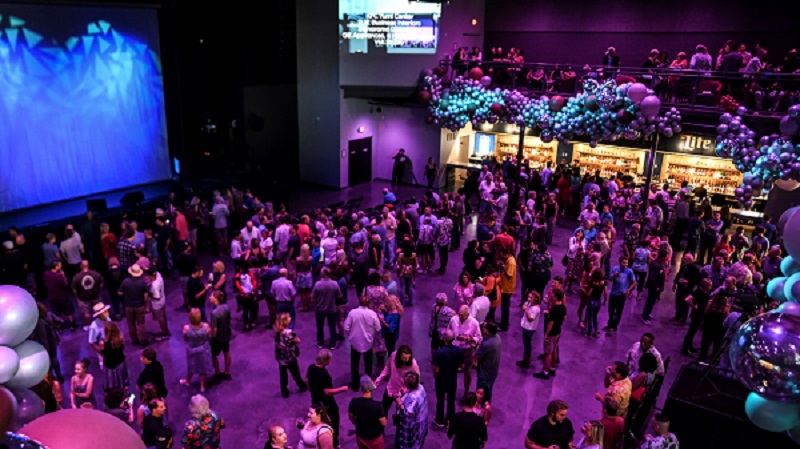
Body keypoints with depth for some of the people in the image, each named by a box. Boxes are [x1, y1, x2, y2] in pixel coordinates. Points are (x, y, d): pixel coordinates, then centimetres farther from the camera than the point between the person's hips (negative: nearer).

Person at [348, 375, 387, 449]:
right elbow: (384, 423, -21)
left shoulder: (354, 402, -20)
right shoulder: (377, 405, -31)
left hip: (360, 435, 3)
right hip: (375, 437, -3)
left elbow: (351, 417, -2)